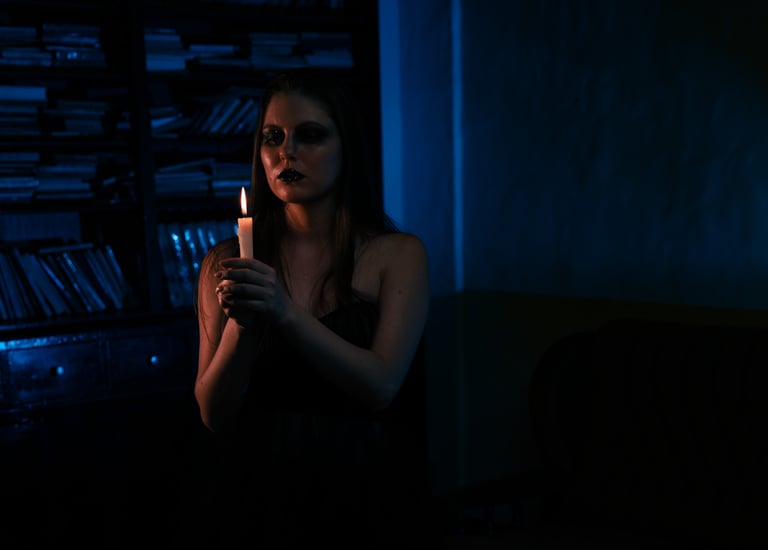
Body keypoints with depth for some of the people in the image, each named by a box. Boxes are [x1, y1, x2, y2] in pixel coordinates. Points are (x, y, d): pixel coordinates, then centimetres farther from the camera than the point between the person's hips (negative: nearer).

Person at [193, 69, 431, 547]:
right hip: (262, 495, 1)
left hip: (367, 495, 0)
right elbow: (214, 414, -2)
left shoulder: (398, 254, -1)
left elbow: (380, 386, -11)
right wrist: (241, 324, -19)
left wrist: (286, 312, -23)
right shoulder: (225, 262, 2)